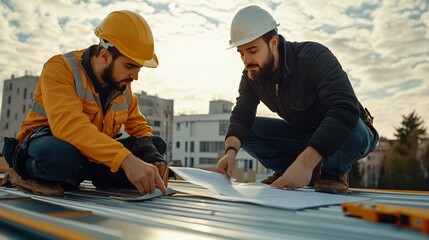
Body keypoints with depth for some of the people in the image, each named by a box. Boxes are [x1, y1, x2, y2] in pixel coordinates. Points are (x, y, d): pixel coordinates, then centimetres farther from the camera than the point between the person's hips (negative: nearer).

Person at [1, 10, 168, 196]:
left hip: (94, 154, 7)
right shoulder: (61, 69, -20)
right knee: (61, 155, -42)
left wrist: (152, 155, -18)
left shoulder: (122, 84, 0)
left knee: (157, 144, -8)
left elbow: (139, 127, 6)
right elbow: (68, 124, -36)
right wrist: (126, 159, -48)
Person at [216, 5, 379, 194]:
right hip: (301, 134, 5)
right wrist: (231, 151, -36)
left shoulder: (314, 57, -29)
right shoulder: (251, 75, -9)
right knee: (246, 129, -12)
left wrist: (305, 162, -52)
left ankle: (333, 171, -8)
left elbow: (345, 110, -41)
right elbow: (242, 114, -13)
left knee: (353, 132, -40)